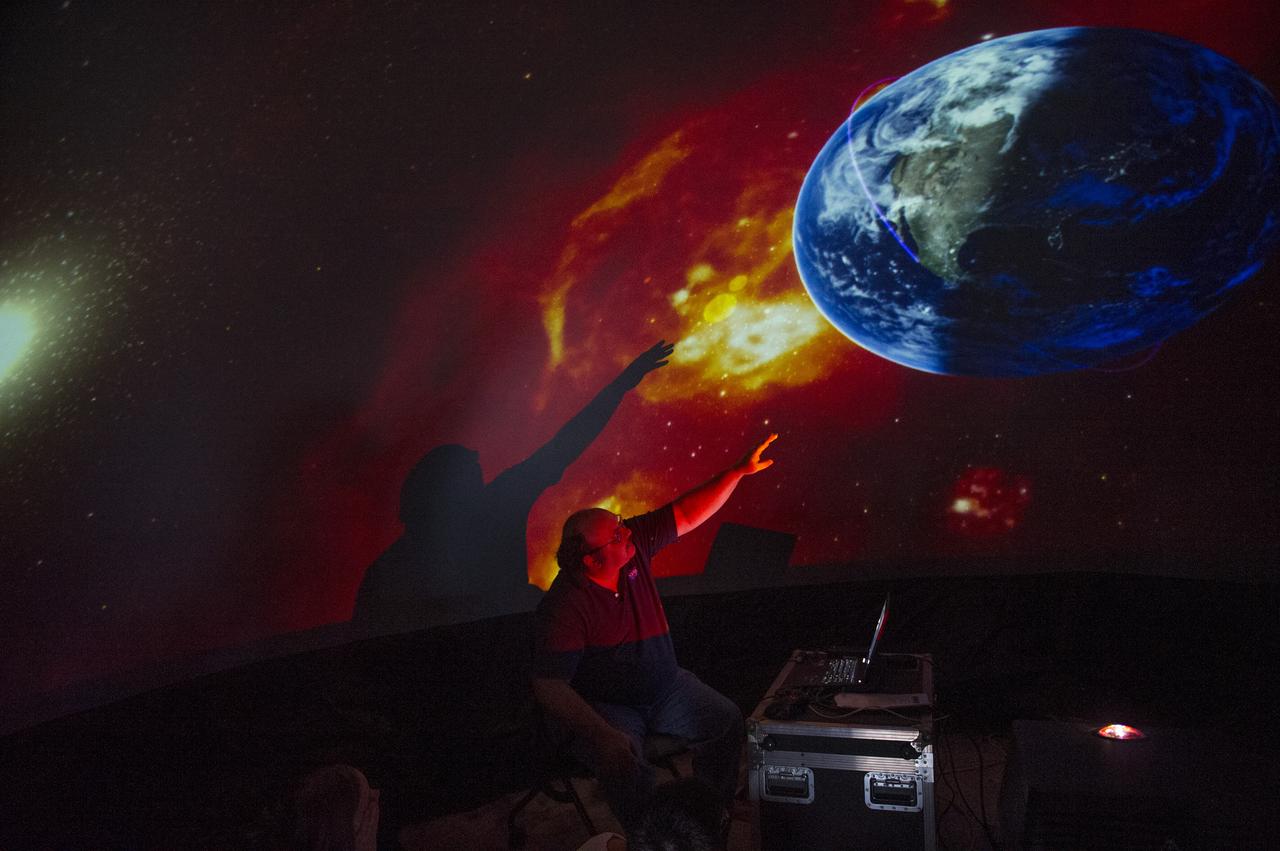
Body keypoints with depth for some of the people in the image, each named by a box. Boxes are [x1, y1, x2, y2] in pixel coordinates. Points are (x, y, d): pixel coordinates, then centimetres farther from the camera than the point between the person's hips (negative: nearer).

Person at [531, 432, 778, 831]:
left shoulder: (634, 543, -12)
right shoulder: (563, 608, -28)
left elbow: (688, 515, -8)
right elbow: (549, 686, -27)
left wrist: (740, 471, -17)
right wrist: (602, 735, -36)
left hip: (666, 685, 6)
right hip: (606, 706, -6)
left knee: (728, 720, -3)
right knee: (628, 771, -30)